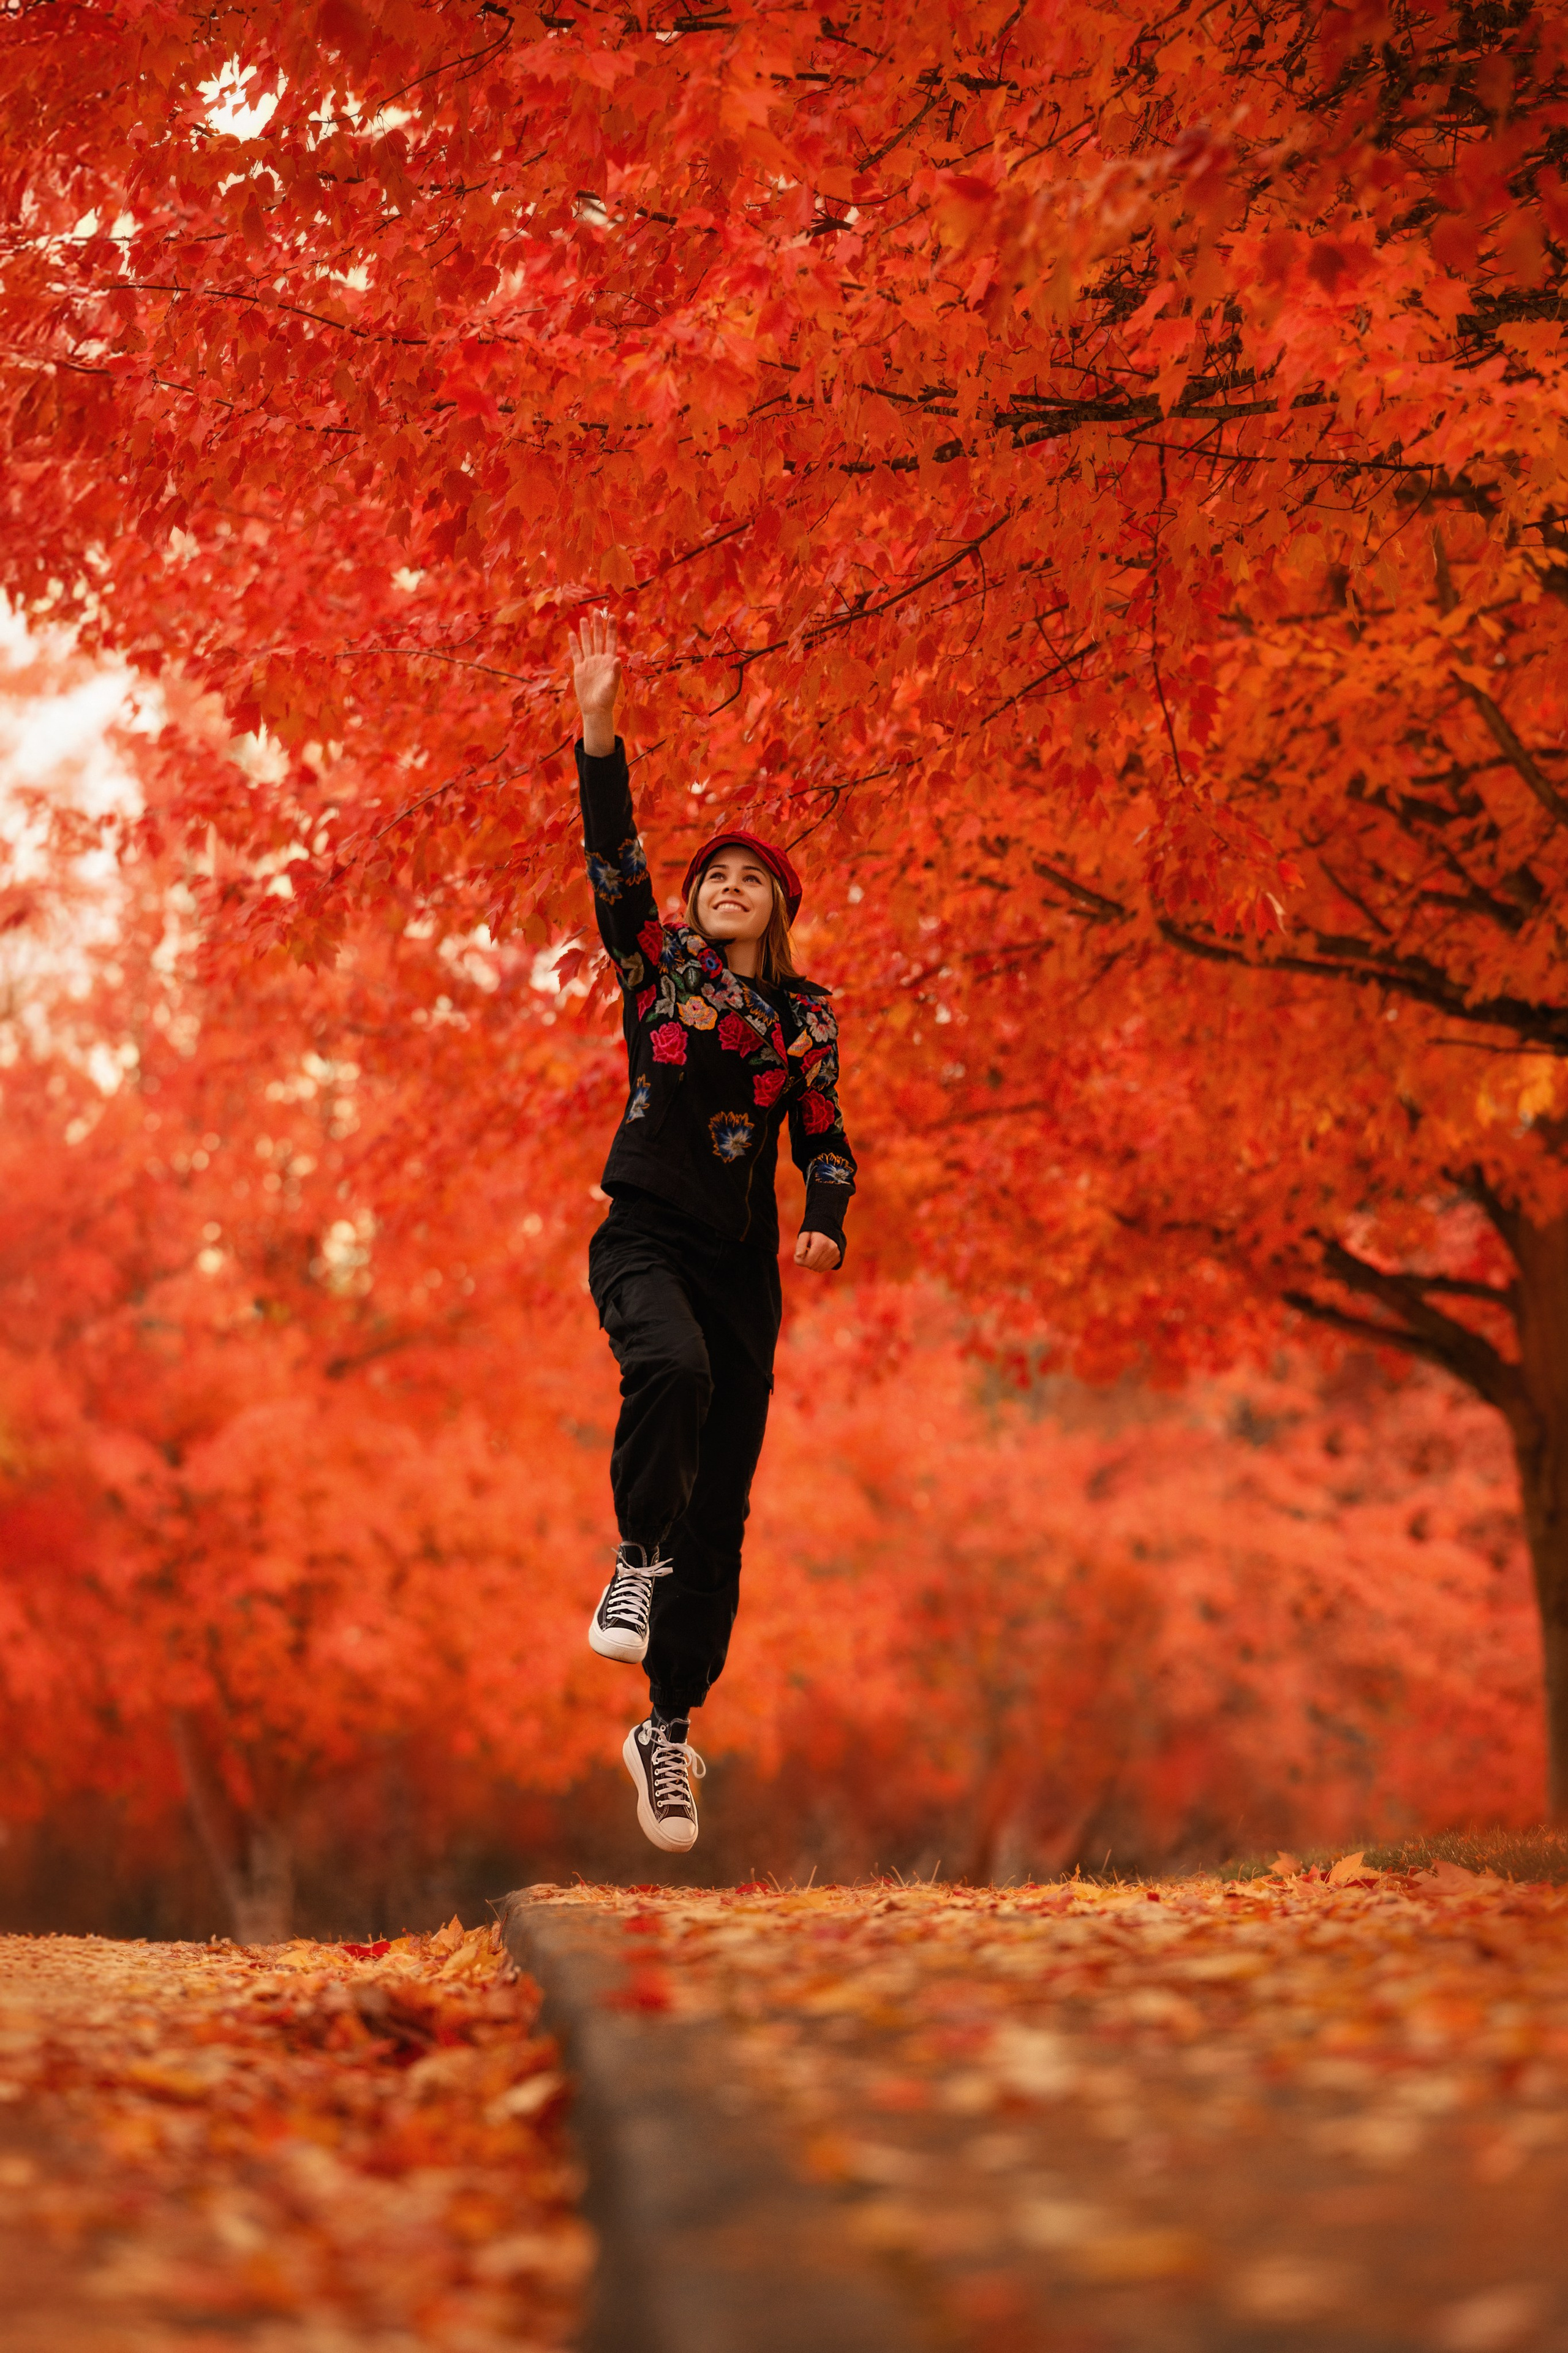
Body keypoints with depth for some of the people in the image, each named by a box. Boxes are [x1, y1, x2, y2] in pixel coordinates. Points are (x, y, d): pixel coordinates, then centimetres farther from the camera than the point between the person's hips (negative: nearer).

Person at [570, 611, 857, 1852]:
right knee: (670, 1367, -38)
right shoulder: (659, 967, 5)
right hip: (646, 1236, -3)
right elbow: (614, 858, -8)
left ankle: (669, 1728, 9)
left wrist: (827, 1224, -13)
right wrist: (600, 731, -19)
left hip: (746, 1260, 3)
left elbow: (826, 1140, 8)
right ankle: (637, 1561, -16)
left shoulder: (806, 1014, 9)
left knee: (723, 1503, 0)